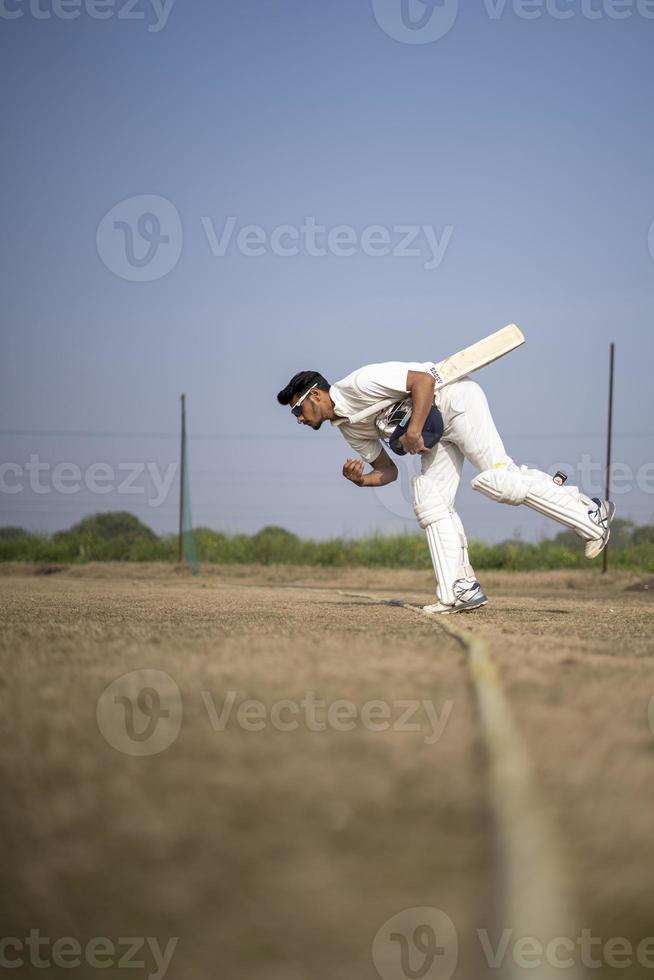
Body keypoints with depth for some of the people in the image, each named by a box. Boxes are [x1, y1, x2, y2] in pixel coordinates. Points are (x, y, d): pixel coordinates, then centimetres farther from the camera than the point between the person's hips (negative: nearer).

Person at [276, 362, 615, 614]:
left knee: (499, 479, -22)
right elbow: (388, 471, 14)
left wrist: (414, 429, -26)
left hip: (453, 399, -10)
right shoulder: (348, 426, 13)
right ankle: (460, 590, -7)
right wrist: (360, 479, -6)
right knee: (429, 500, -3)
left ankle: (588, 514, -16)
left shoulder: (358, 384, -16)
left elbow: (423, 379, -22)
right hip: (437, 430, 10)